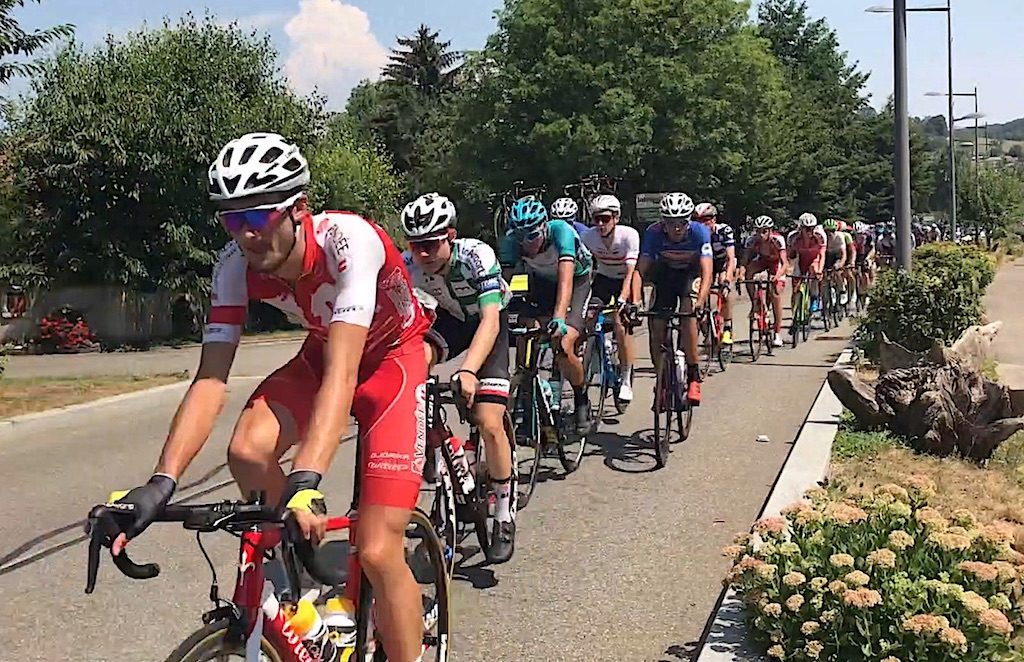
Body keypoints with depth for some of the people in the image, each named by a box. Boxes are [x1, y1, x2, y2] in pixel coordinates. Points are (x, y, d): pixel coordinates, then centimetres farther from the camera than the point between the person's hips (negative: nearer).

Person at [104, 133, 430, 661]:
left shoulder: (348, 240, -34)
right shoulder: (236, 265, -18)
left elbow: (342, 370, -44)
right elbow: (211, 379, -22)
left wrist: (307, 482, -55)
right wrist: (161, 484, -35)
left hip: (391, 355, -5)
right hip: (324, 351, 5)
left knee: (378, 553, -16)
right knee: (247, 449, -26)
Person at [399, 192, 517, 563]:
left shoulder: (477, 256, -33)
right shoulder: (407, 264, -23)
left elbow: (490, 320, -42)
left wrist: (468, 371, -58)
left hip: (489, 324, -3)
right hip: (450, 320, 4)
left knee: (490, 424, -16)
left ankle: (505, 515, 5)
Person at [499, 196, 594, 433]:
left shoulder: (561, 231, -36)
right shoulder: (511, 240, -26)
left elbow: (565, 279, -46)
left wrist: (559, 318, -59)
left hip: (576, 280, -4)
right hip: (542, 281, 4)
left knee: (563, 347, -20)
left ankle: (582, 400, 6)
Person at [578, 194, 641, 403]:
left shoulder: (629, 235, -27)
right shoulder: (587, 236, -19)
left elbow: (632, 271, -31)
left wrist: (623, 297, -45)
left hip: (625, 280, -3)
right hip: (602, 278, 3)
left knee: (621, 325, -20)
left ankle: (626, 381, -7)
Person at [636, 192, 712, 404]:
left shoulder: (699, 231, -29)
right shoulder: (653, 233, -27)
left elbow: (706, 271, -36)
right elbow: (641, 270, -28)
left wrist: (701, 301, -52)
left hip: (690, 273, -2)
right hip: (665, 274, 2)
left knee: (688, 313, -28)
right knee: (656, 327, -10)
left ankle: (693, 377, -20)